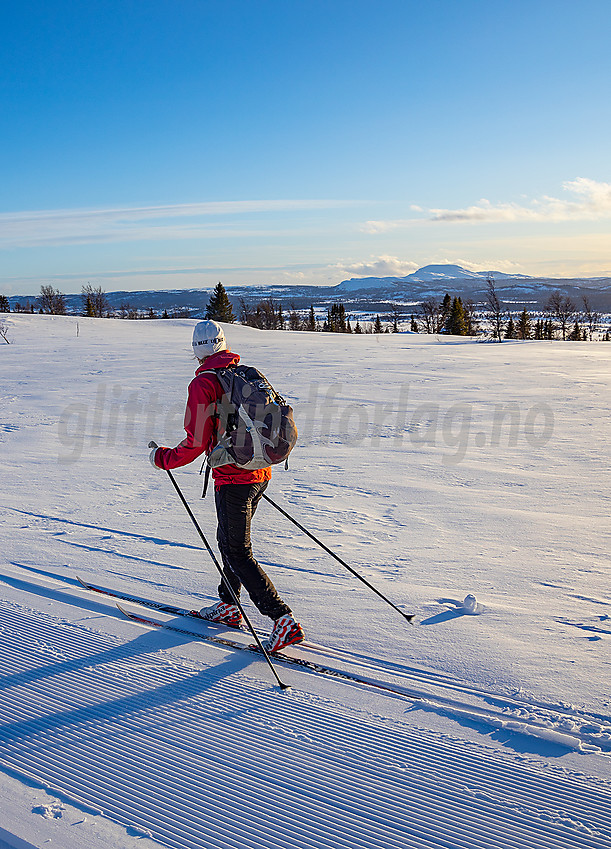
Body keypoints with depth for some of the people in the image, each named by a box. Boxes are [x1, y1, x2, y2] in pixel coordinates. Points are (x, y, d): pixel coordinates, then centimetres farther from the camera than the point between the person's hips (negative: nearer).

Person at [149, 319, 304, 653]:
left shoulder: (203, 384, -14)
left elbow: (196, 442, -15)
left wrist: (162, 458, 0)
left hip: (232, 478, -8)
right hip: (260, 473, 8)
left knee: (238, 553, 0)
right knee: (228, 538, 23)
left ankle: (284, 620, -6)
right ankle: (228, 606, 36)